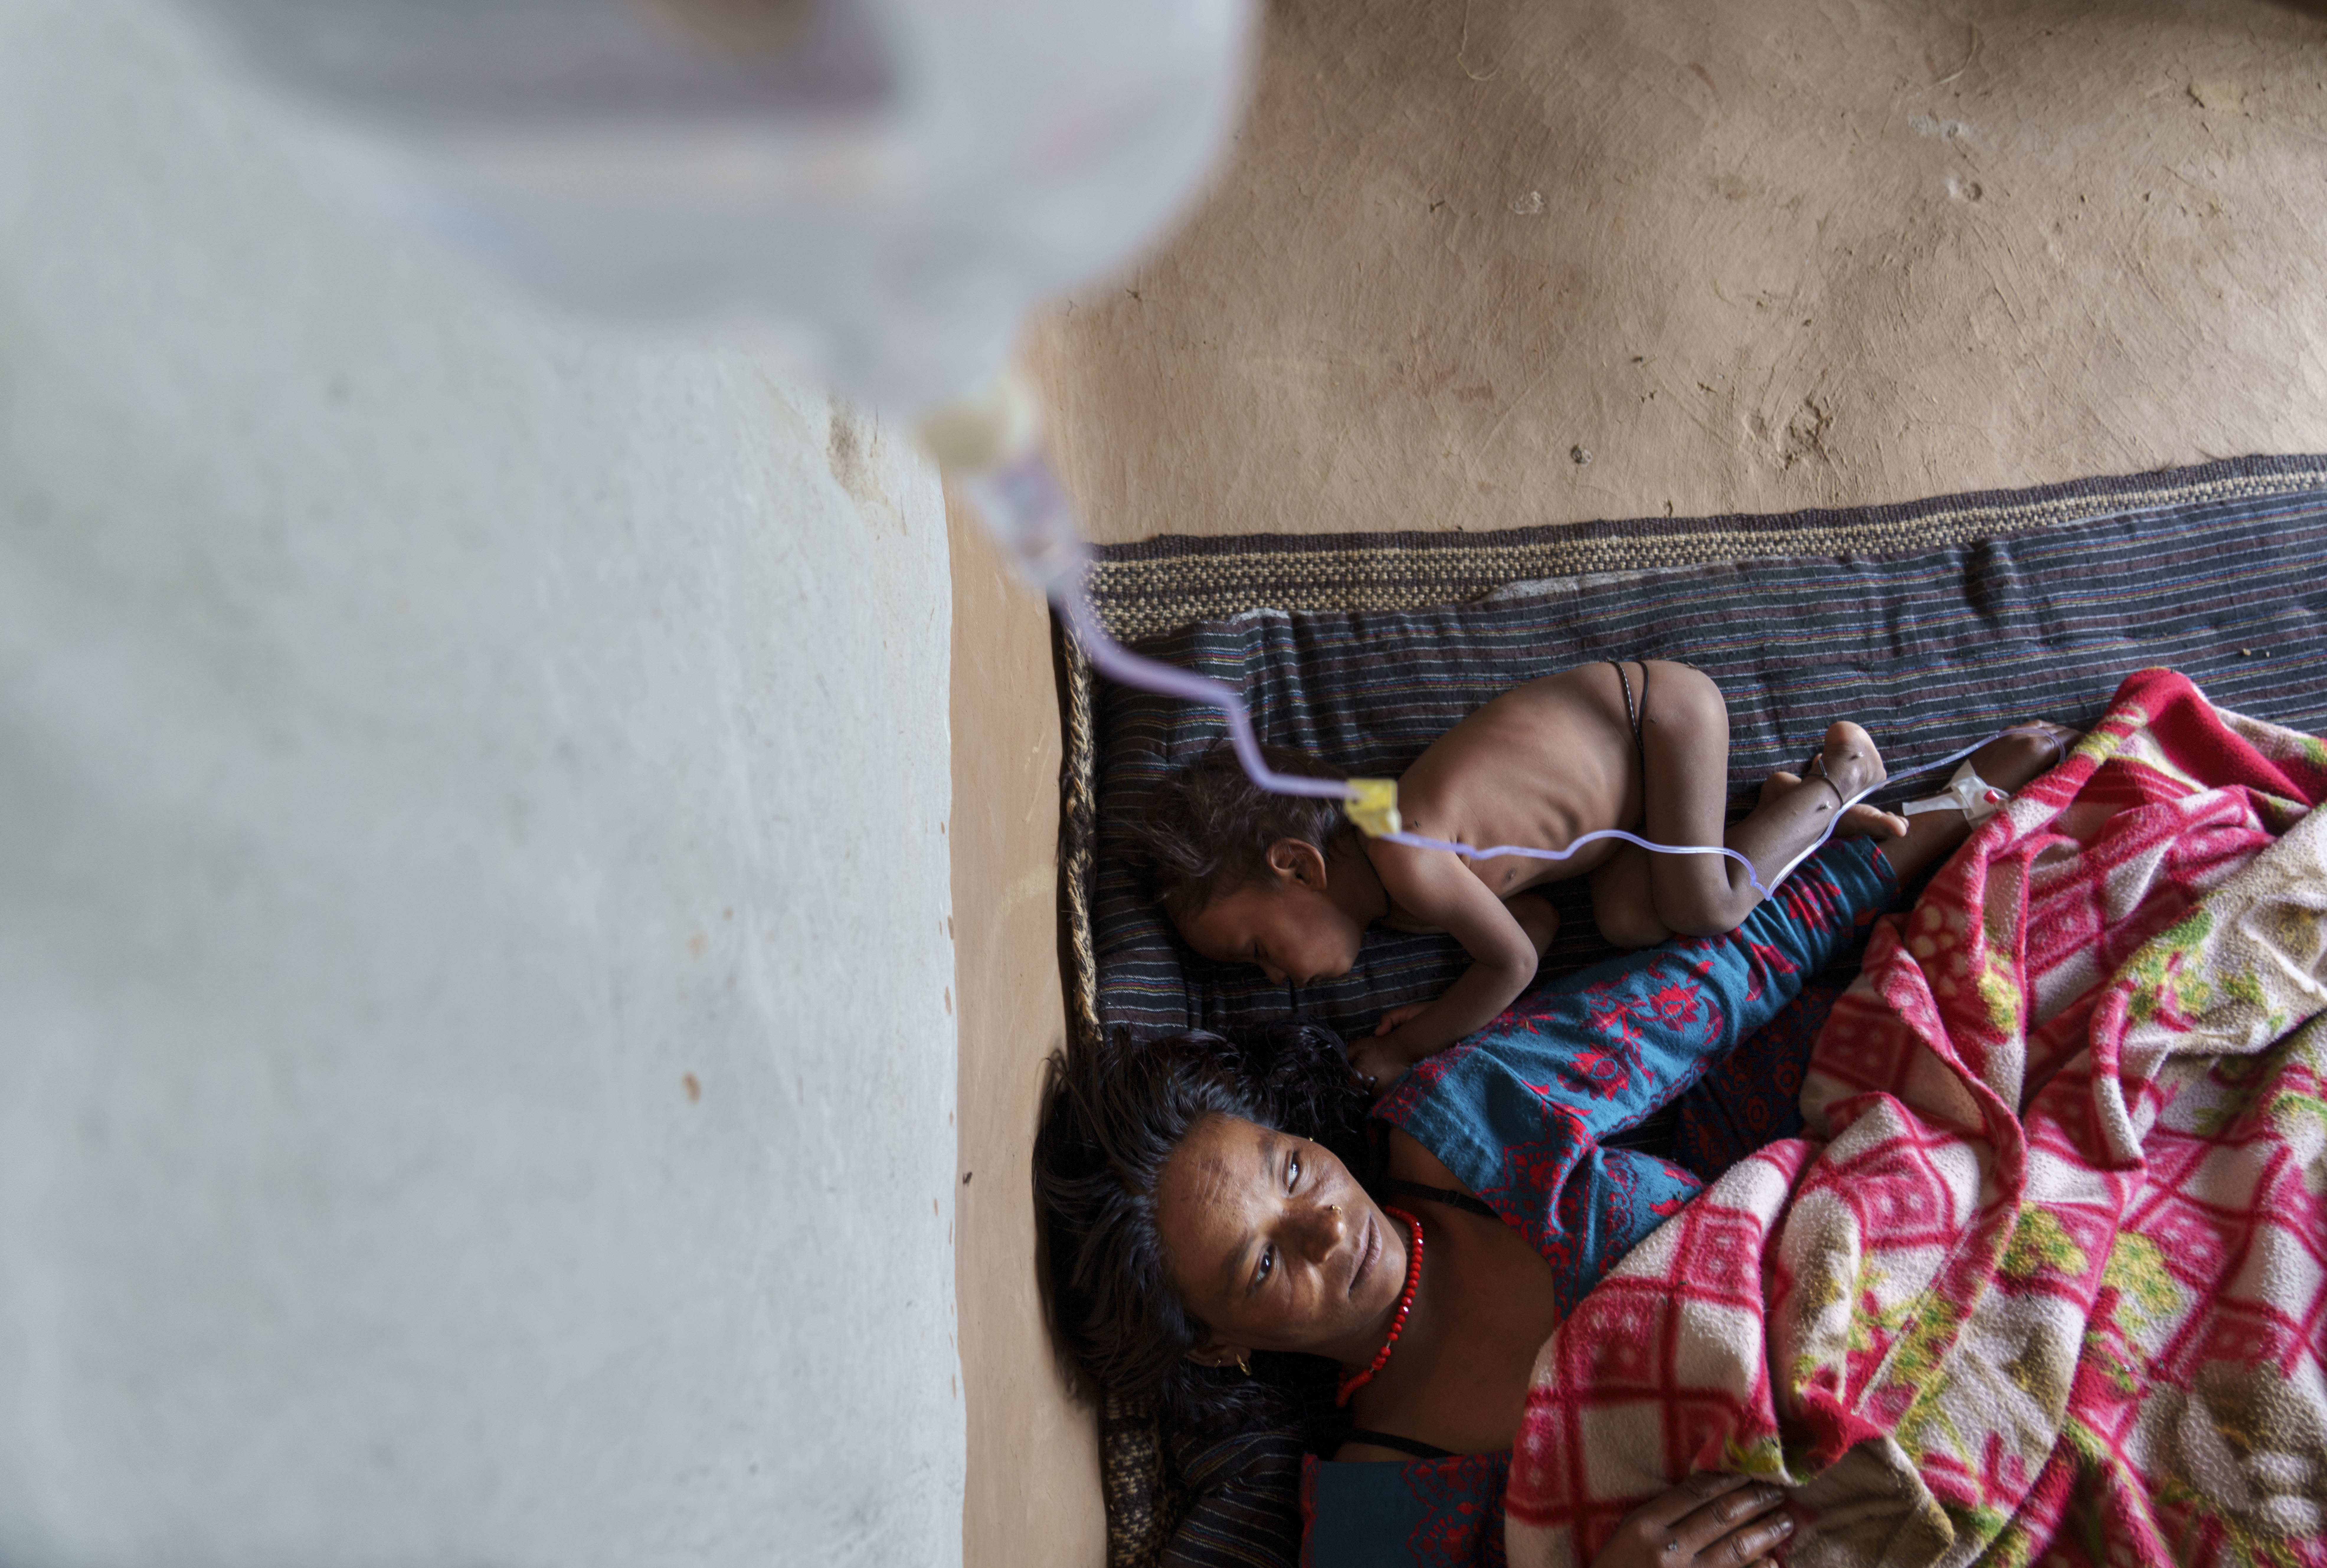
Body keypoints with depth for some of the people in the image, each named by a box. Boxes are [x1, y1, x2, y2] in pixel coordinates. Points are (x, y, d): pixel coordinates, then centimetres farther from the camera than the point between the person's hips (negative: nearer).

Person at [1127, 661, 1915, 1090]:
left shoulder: (1404, 859, -32)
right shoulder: (1394, 902, -3)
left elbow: (1514, 962, -22)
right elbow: (1537, 924, 2)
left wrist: (1408, 1047, -12)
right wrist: (1442, 1013, -7)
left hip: (1658, 705, -7)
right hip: (1622, 757, 7)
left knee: (1705, 907, -15)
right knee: (1628, 920, -4)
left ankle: (1834, 782, 7)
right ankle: (1795, 805, 12)